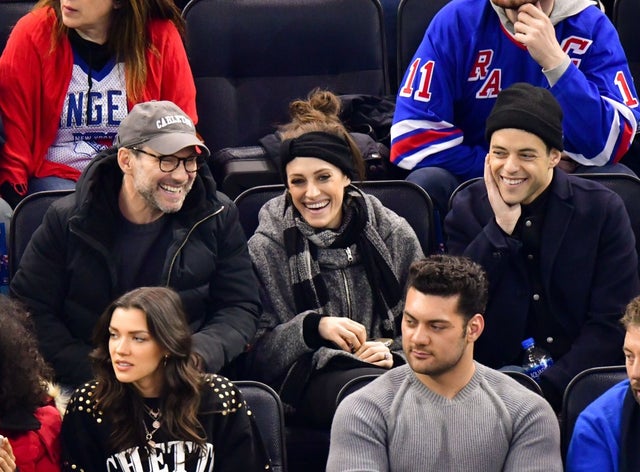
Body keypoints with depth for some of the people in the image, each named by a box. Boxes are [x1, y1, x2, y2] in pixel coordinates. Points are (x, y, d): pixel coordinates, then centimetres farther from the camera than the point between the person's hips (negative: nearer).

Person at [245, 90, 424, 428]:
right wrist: (314, 327, -15)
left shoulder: (394, 234, 12)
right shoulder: (266, 248, 6)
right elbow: (259, 356, 2)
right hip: (308, 380, -3)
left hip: (386, 367, 3)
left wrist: (393, 351, -5)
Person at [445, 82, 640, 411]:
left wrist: (546, 391, -16)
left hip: (581, 381, 0)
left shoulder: (602, 209, -1)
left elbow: (613, 325, -5)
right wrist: (500, 227, -13)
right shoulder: (468, 209, 4)